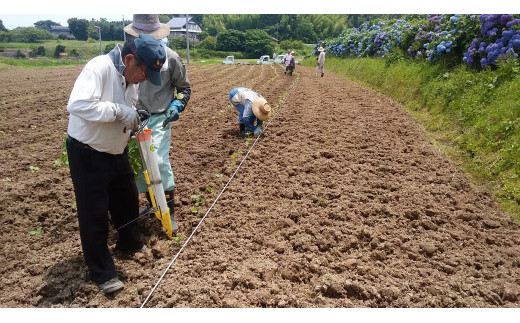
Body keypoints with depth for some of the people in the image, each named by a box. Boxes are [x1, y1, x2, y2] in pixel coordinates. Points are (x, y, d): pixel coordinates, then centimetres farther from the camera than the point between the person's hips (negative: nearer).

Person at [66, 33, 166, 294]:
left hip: (116, 152, 8)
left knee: (127, 199, 21)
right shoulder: (99, 67, -25)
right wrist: (118, 110, -34)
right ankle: (102, 273, 17)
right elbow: (77, 104, -38)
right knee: (94, 213, 1)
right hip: (87, 155, -8)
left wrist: (134, 119, -3)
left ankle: (129, 244, 46)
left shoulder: (130, 77, 2)